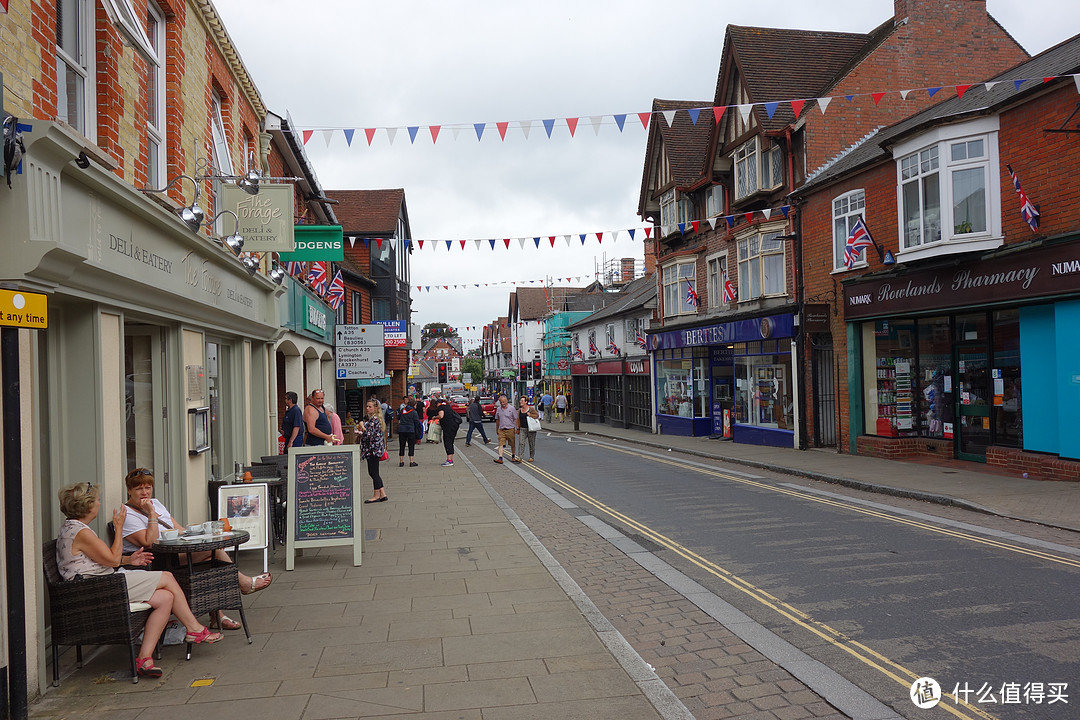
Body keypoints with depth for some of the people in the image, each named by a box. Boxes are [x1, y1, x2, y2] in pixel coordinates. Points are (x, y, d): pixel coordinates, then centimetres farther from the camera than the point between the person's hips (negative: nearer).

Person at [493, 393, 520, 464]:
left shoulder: (511, 409, -3)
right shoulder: (498, 409, 9)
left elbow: (516, 419, 0)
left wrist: (517, 429, -5)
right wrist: (496, 430, 19)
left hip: (510, 429, -2)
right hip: (501, 430, 2)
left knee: (513, 444, 9)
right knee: (501, 444, -9)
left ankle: (513, 457, 27)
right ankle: (500, 458, -15)